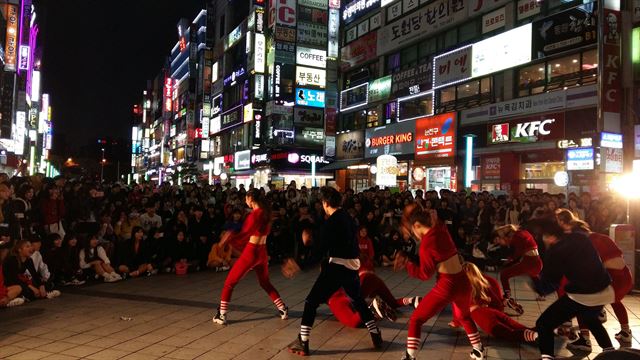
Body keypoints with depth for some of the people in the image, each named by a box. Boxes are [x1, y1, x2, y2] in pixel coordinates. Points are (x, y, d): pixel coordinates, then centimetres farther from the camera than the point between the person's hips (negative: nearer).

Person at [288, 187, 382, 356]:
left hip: (338, 265, -8)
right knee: (358, 300, 27)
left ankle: (303, 343, -2)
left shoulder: (331, 221, -12)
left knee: (311, 302, -1)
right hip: (353, 264, 8)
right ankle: (376, 336, 29)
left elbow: (321, 247, -14)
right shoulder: (347, 217, 11)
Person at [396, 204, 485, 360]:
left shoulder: (426, 243, -15)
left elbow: (425, 274, -7)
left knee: (415, 320, 6)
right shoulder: (440, 229, 3)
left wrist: (407, 263, 1)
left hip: (447, 286, -7)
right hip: (463, 282, 7)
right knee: (463, 316, 35)